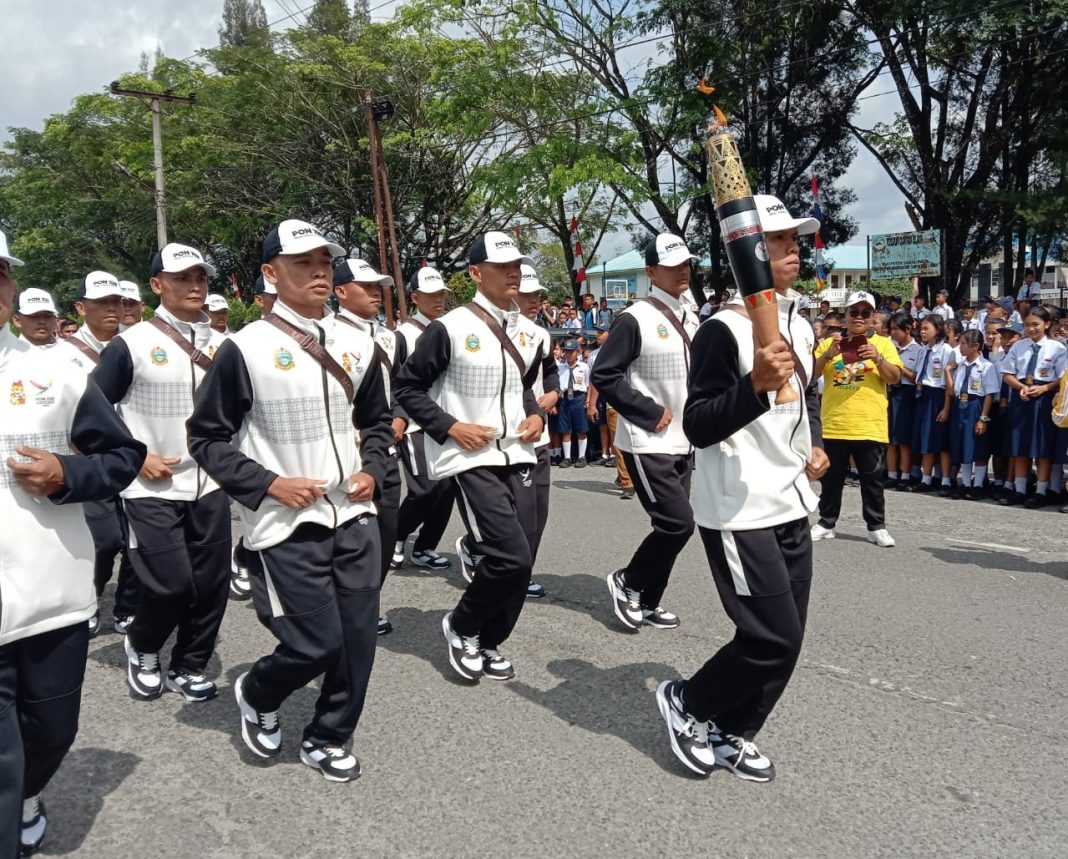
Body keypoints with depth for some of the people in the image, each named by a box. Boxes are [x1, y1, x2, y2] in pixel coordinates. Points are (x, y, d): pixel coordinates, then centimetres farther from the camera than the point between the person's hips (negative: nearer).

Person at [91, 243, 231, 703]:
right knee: (171, 585, -8)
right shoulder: (130, 344, -8)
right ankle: (141, 648, 23)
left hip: (210, 486, 5)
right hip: (152, 489, -4)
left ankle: (188, 669, 26)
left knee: (211, 583, 5)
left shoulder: (222, 344, 6)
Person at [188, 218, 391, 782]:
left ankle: (329, 740, 31)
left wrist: (371, 470, 2)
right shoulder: (246, 349, -10)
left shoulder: (357, 345, 6)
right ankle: (256, 695, 31)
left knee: (358, 639, 8)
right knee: (317, 645, -3)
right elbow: (207, 438, -5)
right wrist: (269, 485, -15)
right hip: (286, 526, -5)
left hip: (353, 518, 5)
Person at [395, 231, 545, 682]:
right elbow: (408, 388, -4)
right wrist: (451, 427, -14)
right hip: (470, 459, -6)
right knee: (511, 558, -15)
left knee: (519, 562, 5)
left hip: (518, 456, 7)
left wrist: (536, 416, 5)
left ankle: (488, 642, 27)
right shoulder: (450, 328, -10)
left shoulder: (530, 332, 10)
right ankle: (461, 627, 12)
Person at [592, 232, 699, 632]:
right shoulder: (634, 319, -13)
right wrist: (651, 412, -16)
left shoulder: (691, 320, 12)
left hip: (683, 442, 8)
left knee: (672, 525, 10)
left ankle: (648, 601, 24)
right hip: (647, 442, -8)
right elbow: (604, 375, -16)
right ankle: (627, 582, 10)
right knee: (678, 522, -12)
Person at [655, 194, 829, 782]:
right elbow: (697, 428, -20)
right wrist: (756, 385, -32)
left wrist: (814, 446, 12)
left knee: (787, 637, 11)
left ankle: (731, 734, 29)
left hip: (791, 507, 9)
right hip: (739, 513, -8)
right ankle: (686, 702, 17)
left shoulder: (800, 328, 12)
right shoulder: (723, 330, -16)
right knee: (772, 639, -8)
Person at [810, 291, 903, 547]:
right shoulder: (829, 343, 8)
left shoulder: (883, 344, 5)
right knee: (831, 478, 10)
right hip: (834, 425, 1)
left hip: (870, 426, -1)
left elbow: (895, 378, -3)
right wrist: (827, 355, -16)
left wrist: (878, 358, -19)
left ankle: (876, 527, 16)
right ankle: (826, 523, 21)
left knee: (872, 479, 6)